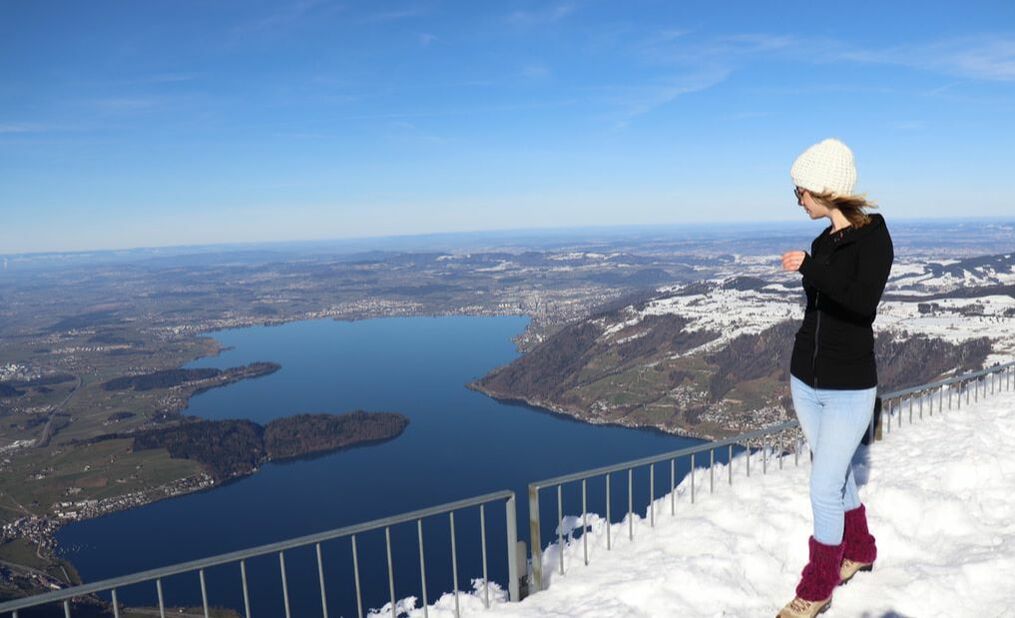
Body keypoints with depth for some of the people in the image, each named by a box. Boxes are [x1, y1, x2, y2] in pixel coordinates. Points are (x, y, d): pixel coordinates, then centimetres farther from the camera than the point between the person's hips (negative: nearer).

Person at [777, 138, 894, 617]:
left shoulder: (873, 238, -12)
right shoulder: (824, 241, 7)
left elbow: (864, 302, -28)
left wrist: (810, 267, -28)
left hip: (849, 388, -7)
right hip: (806, 383, 7)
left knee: (824, 489, -3)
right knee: (837, 476, 19)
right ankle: (859, 551, 41)